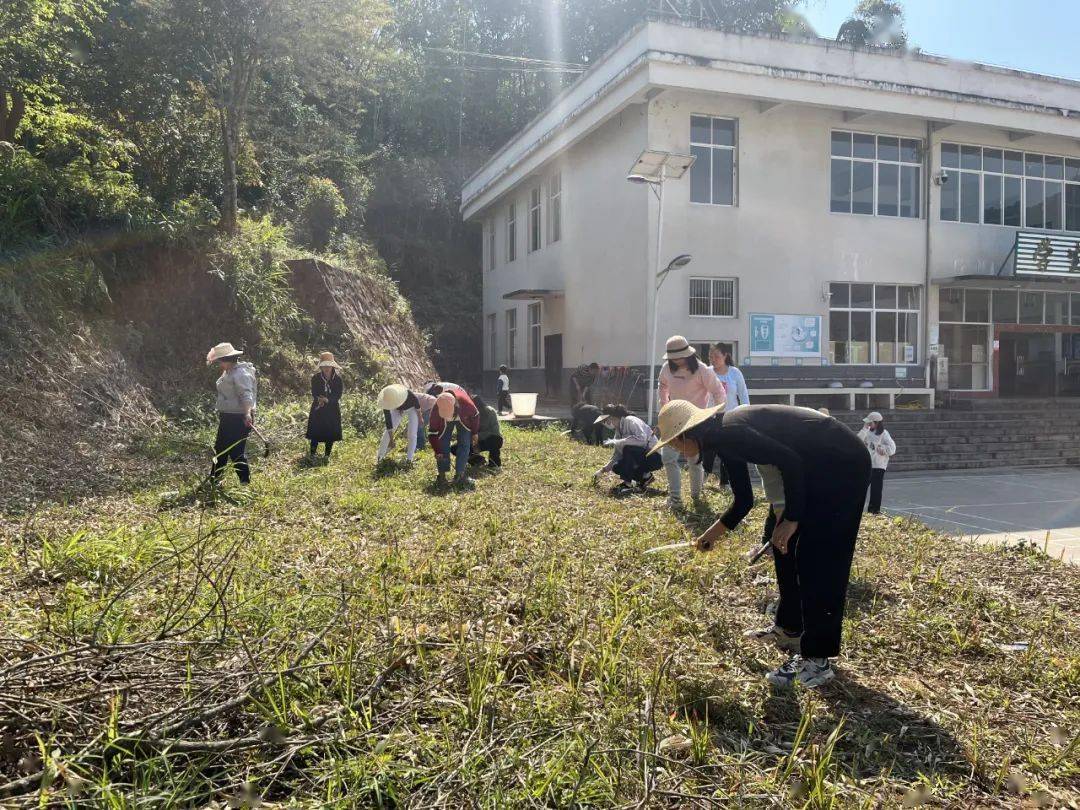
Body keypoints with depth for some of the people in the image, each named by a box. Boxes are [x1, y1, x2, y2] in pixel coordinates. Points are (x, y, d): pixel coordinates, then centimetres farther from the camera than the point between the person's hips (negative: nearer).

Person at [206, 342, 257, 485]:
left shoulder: (241, 373, -20)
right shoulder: (228, 372, 13)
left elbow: (246, 395, -31)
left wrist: (247, 414, -44)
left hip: (238, 419, -11)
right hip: (227, 418, 11)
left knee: (236, 453, -7)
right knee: (220, 450, 20)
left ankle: (246, 483, 3)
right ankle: (213, 480, 34)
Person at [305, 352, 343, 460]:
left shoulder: (338, 378, -3)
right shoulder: (315, 378, -3)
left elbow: (338, 395, -7)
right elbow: (314, 394, -6)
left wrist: (326, 400, -21)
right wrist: (320, 400, -25)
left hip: (333, 410, 1)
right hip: (318, 409, -1)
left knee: (331, 434, 4)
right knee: (315, 432, -1)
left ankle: (327, 455, 16)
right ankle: (312, 455, 9)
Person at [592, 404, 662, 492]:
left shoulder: (630, 421, -16)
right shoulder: (619, 430, 9)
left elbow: (642, 439, -33)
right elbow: (616, 457, 14)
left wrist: (616, 442, -27)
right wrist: (602, 470, 5)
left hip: (654, 457, -9)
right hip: (641, 457, 9)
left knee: (628, 448, -29)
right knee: (617, 467, -7)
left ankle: (628, 484, -19)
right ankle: (645, 476, 6)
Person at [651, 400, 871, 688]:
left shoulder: (727, 433, -19)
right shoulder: (724, 437, 11)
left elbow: (789, 462, -24)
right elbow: (744, 499, 21)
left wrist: (791, 520, -17)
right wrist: (712, 534, 30)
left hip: (843, 464, -10)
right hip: (822, 465, 10)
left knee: (819, 557, -8)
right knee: (785, 545, 16)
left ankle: (817, 661, -3)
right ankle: (789, 629, 29)